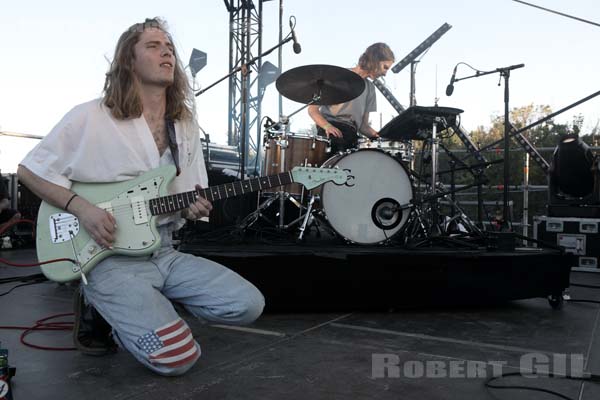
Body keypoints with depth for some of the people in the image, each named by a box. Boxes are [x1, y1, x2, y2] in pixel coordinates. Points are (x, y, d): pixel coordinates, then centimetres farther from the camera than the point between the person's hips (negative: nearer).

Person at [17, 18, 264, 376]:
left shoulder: (186, 125, 8)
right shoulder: (91, 117, -9)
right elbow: (30, 171, -2)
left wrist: (193, 208, -9)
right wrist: (81, 208, -15)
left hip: (165, 253, 6)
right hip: (110, 259, -6)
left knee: (248, 306, -9)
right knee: (177, 357, -20)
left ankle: (149, 305, 9)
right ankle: (109, 308, 8)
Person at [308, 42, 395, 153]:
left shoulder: (369, 88, 19)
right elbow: (312, 109, -2)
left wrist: (378, 136, -2)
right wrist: (327, 126, -21)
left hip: (352, 136, 6)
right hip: (331, 132, -5)